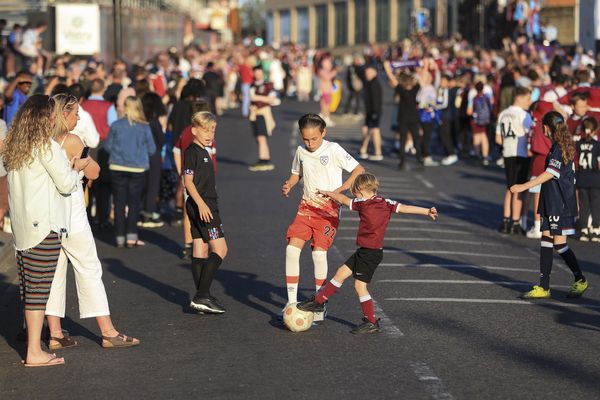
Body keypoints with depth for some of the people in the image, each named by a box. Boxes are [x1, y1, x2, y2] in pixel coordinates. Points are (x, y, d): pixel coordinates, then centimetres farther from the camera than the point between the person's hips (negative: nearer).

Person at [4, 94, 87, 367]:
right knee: (39, 287, -6)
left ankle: (33, 343, 20)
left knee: (28, 287, 13)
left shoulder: (13, 147, 11)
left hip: (21, 226, 8)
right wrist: (76, 168, 8)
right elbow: (67, 185, -11)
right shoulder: (46, 146, -12)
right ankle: (34, 353, -6)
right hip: (44, 225, -8)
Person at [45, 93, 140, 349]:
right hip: (70, 213, -6)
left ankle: (55, 335, 11)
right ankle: (108, 332, 6)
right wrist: (87, 158, 11)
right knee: (89, 270, 1)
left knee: (53, 271, 10)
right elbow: (93, 172, -6)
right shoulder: (72, 141, -13)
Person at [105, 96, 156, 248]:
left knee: (119, 203, 7)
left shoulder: (116, 125, -5)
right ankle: (131, 236, 1)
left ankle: (120, 238, 7)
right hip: (138, 168, 0)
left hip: (118, 168, 0)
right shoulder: (144, 127, -6)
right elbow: (152, 149, 1)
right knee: (134, 203, 8)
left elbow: (107, 146, 2)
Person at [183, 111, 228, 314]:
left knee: (201, 250, 9)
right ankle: (201, 297, -14)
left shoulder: (203, 152, 18)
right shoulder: (192, 151, -11)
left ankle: (202, 297, 12)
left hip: (205, 205, 10)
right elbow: (188, 180, -18)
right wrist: (201, 203, -25)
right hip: (202, 206, -10)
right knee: (220, 249, -11)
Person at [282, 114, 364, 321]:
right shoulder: (301, 151, 6)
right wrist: (288, 185, 1)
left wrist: (339, 190, -16)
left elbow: (359, 170, -7)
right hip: (307, 206, 5)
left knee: (319, 252, -15)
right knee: (292, 249, -10)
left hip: (328, 208, -5)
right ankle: (291, 302, -1)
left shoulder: (333, 149, -10)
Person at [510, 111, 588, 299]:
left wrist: (524, 186, -25)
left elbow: (551, 173, -23)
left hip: (560, 204, -10)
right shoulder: (564, 146, 15)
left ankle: (580, 280, 10)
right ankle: (543, 287, 7)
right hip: (552, 204, 10)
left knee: (559, 243, -5)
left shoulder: (559, 147, -15)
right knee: (546, 241, 6)